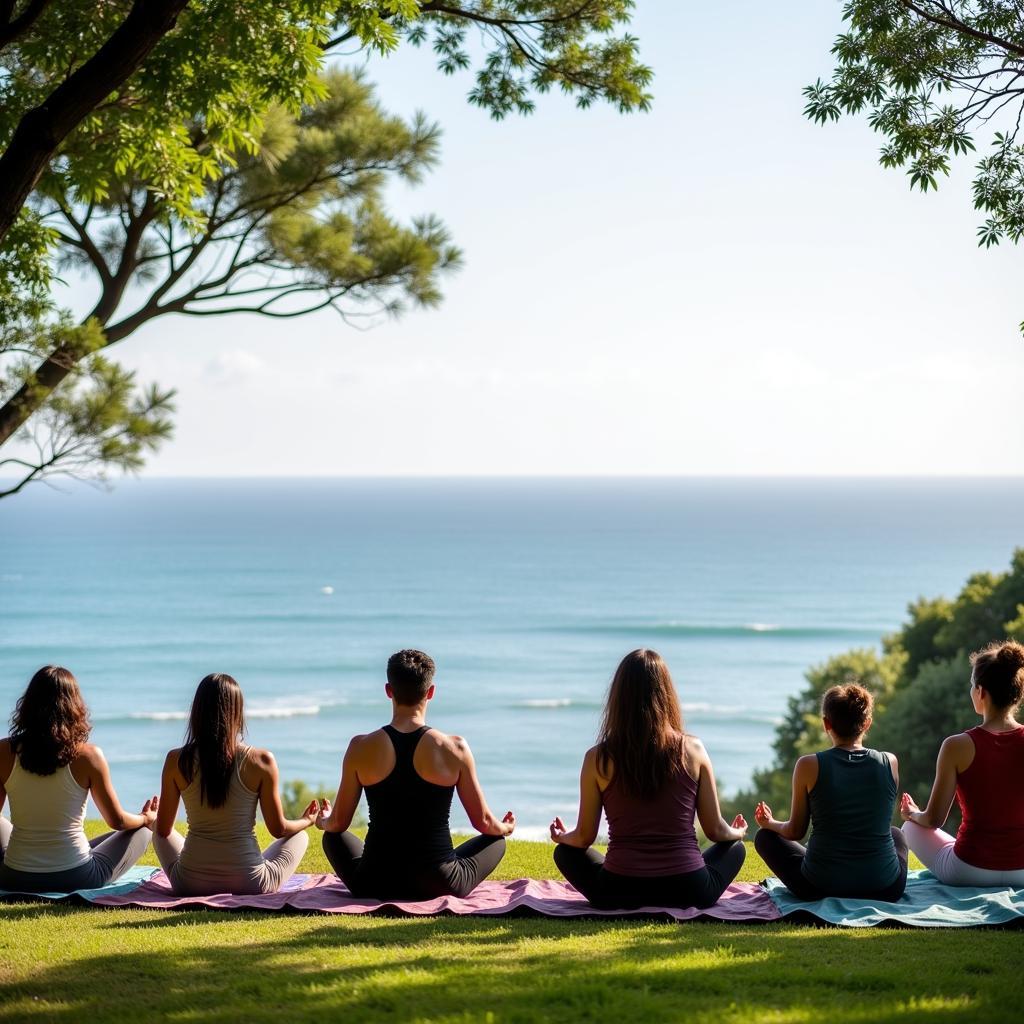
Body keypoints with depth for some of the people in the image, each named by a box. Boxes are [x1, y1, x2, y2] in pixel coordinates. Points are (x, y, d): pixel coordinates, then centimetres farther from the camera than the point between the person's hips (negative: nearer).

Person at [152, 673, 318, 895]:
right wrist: (307, 821, 22)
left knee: (159, 833, 33)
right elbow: (278, 829, -1)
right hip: (249, 885, 0)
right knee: (300, 836, 27)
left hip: (191, 884, 1)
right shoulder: (261, 761, -12)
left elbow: (163, 830, 3)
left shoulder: (177, 761, -8)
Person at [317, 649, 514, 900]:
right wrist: (505, 828, 25)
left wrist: (323, 822, 28)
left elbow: (338, 823, 3)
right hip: (440, 887, 0)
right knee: (496, 840, 28)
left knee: (333, 838, 32)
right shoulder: (455, 749, -10)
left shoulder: (361, 748, -8)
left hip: (375, 887, 0)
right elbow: (483, 822, 1)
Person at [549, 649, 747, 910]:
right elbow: (715, 830, 2)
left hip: (620, 893, -1)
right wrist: (738, 832, 27)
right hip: (688, 891, 1)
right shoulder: (693, 750, -6)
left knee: (566, 852, 29)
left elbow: (584, 837, 3)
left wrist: (561, 837, 28)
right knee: (735, 847, 31)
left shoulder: (598, 759, -7)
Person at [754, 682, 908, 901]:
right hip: (885, 889, 3)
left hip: (820, 887, -3)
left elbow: (795, 831, 2)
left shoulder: (809, 766, -9)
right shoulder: (889, 763, -3)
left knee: (765, 837, 25)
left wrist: (769, 823, 22)